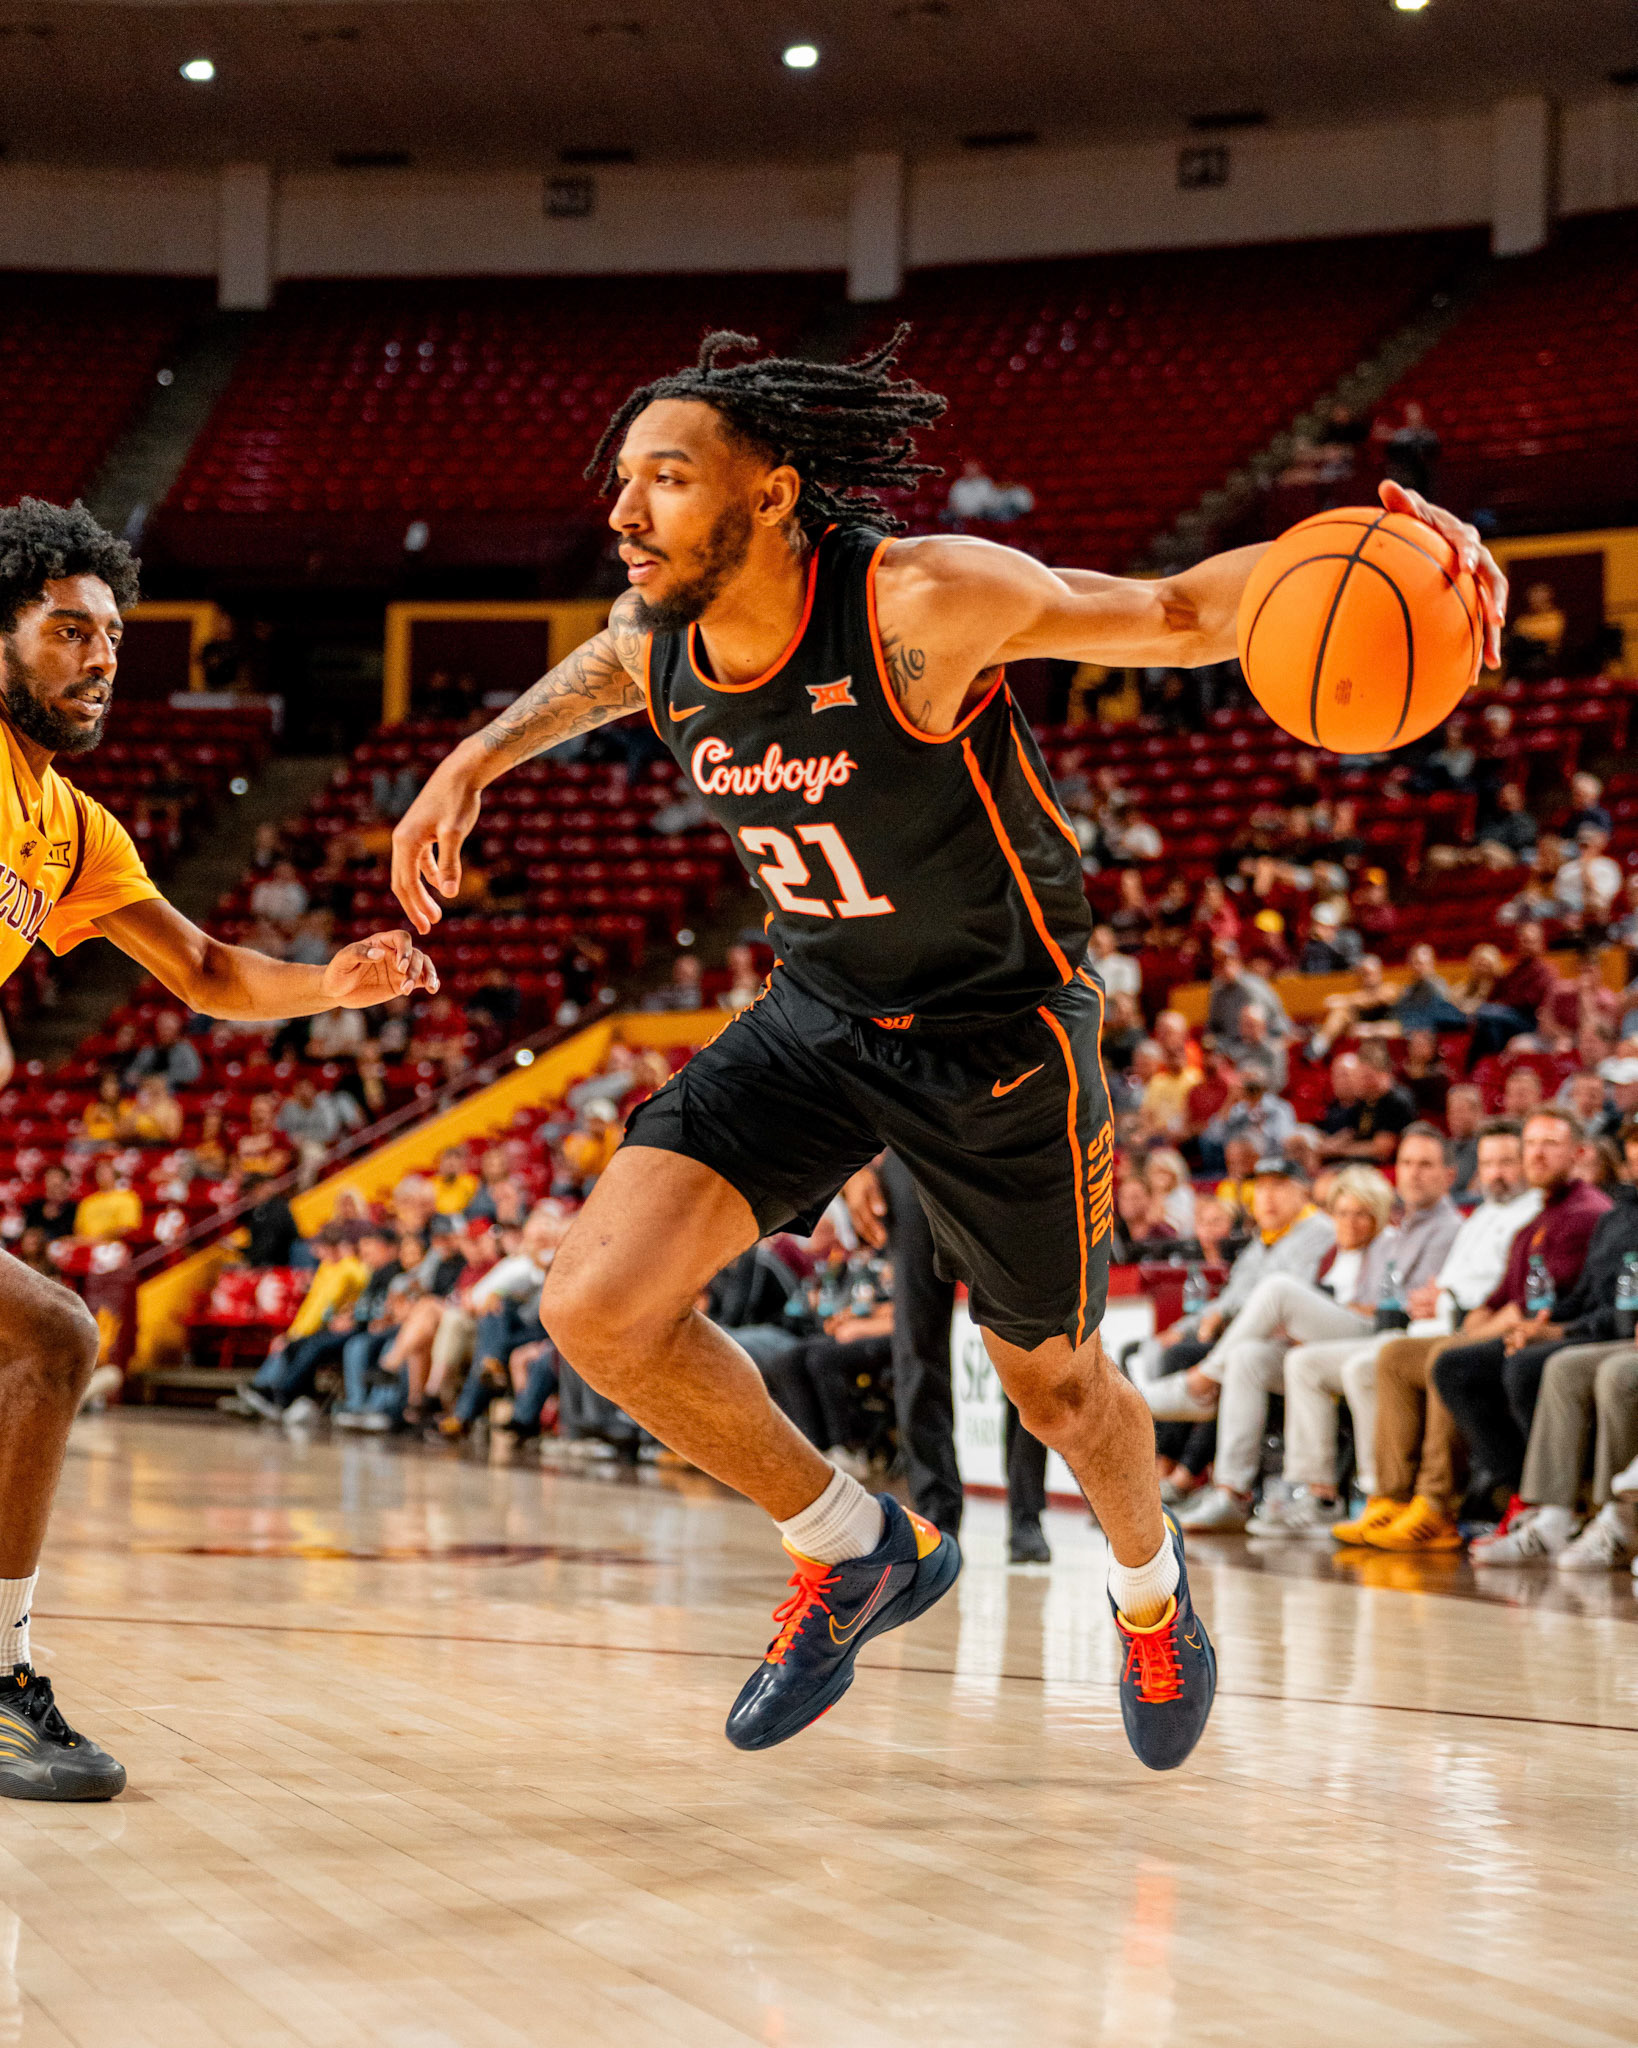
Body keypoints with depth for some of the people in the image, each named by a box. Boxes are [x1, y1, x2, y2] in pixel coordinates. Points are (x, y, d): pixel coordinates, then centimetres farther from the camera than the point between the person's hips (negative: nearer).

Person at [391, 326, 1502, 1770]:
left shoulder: (919, 605, -30)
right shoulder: (657, 641, -11)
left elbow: (1179, 616, -24)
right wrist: (475, 760, 14)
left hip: (1001, 1028, -5)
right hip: (819, 1014, 5)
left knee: (1053, 1382, 13)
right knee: (600, 1306, -13)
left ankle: (1150, 1586, 49)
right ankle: (857, 1550, 10)